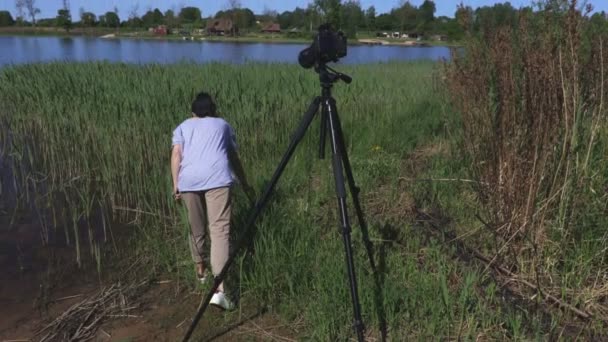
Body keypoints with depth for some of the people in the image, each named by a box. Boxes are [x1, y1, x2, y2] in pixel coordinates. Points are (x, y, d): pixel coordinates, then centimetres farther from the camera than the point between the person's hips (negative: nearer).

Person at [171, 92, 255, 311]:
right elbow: (234, 158, 29)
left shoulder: (182, 127, 26)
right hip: (218, 178, -2)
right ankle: (219, 289, -21)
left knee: (196, 228, 19)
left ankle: (201, 271, 39)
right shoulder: (223, 124, 27)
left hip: (188, 180, 2)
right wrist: (245, 185, 37)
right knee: (220, 229, -9)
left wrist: (175, 185, 5)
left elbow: (176, 154, 9)